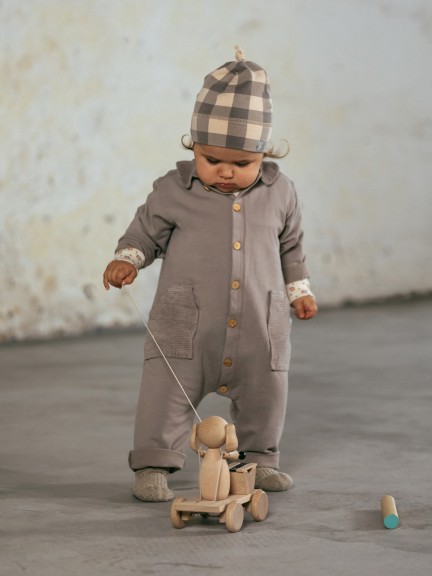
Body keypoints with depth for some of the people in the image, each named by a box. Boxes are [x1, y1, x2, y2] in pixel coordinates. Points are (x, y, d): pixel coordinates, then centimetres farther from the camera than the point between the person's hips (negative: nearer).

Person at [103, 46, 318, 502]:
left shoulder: (279, 193, 2)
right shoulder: (175, 191, -5)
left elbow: (290, 246, 16)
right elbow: (146, 230, 6)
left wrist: (299, 289, 19)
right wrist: (127, 259, -11)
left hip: (259, 328, 2)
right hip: (186, 326, -2)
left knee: (265, 397, 11)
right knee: (166, 393, -4)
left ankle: (260, 458, 32)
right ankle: (154, 463, 9)